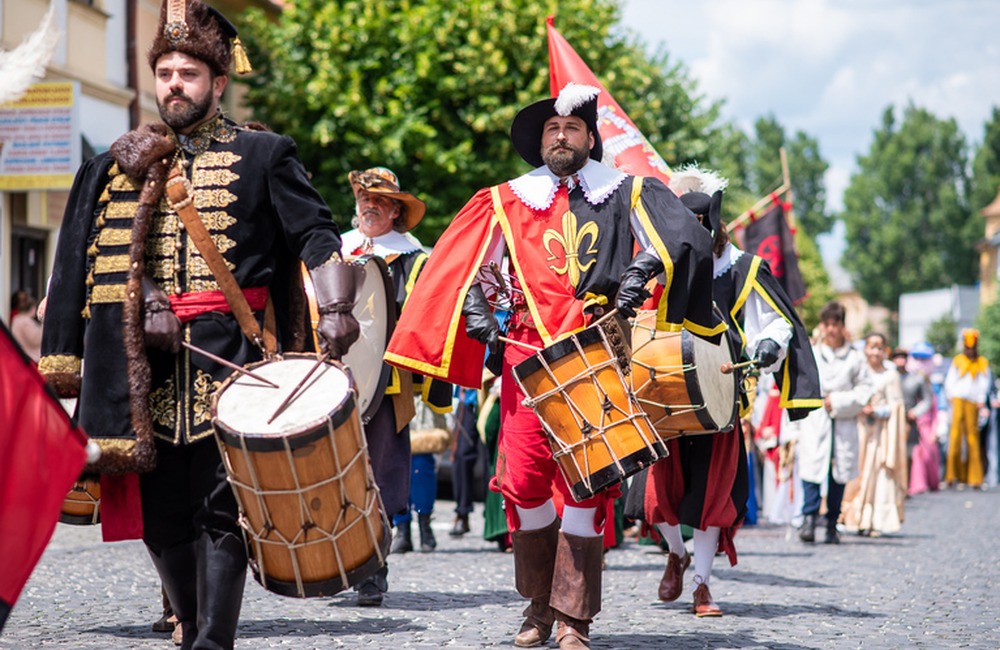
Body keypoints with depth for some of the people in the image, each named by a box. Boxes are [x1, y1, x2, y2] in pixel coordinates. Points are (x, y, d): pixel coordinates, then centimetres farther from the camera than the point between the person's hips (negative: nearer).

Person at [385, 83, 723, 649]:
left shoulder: (626, 194, 11)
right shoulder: (507, 202, 15)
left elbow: (683, 239, -2)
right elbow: (463, 270, 17)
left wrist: (638, 277, -17)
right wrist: (484, 325, 2)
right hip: (527, 354, 2)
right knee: (523, 480, -4)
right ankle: (539, 602, 15)